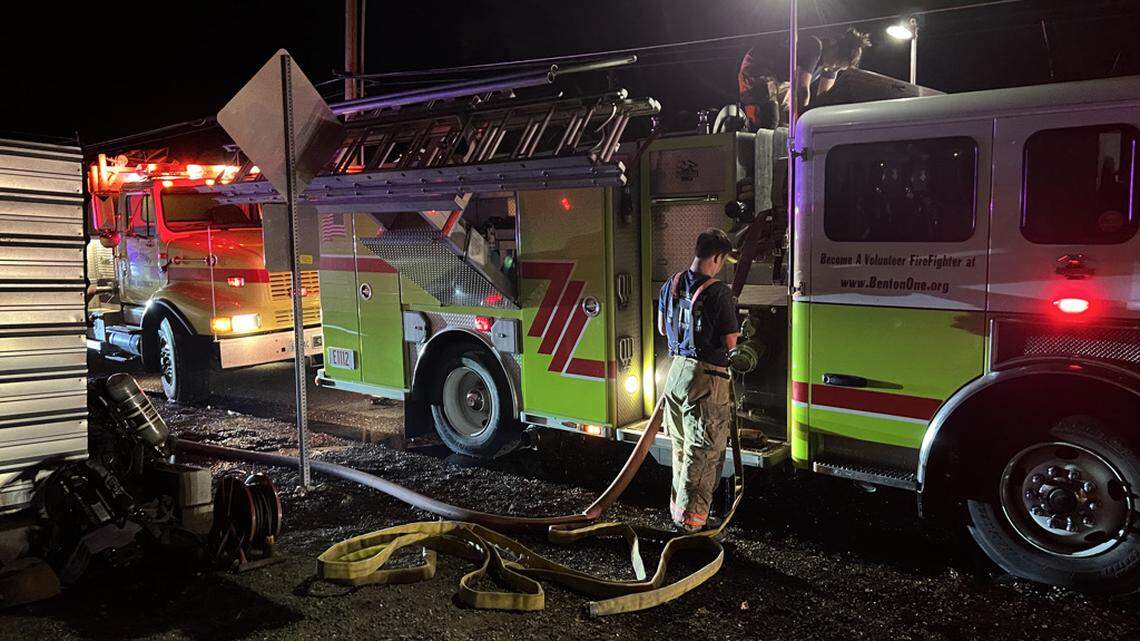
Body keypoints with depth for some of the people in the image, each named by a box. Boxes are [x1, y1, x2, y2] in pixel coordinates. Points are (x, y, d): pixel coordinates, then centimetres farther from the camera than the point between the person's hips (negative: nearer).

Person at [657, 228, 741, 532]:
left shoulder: (671, 285, 3)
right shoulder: (718, 292, -18)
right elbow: (730, 342, -14)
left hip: (677, 370, 7)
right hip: (706, 378, -7)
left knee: (681, 446, 20)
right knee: (702, 451, 2)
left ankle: (678, 506, 32)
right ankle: (690, 516, 8)